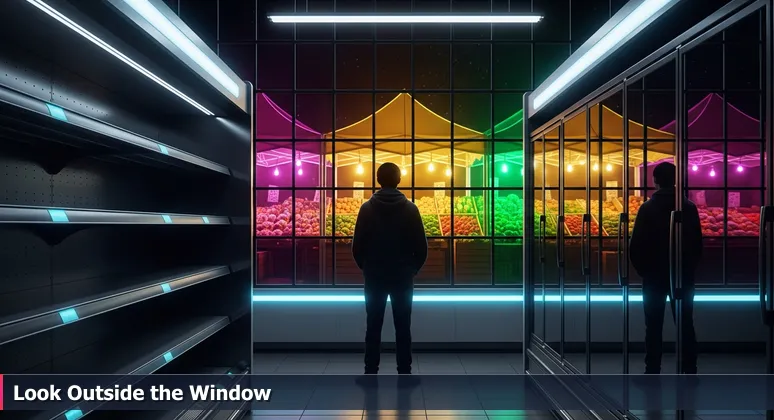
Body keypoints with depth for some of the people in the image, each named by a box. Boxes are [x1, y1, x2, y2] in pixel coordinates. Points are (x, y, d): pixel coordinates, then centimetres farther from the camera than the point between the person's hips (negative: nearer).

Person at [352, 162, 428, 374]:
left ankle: (371, 373, 11)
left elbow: (357, 247, -3)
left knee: (373, 328, 7)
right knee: (403, 328, 5)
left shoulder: (367, 208, -4)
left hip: (374, 277, 1)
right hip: (403, 277, 0)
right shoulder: (410, 208, -5)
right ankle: (404, 373, 9)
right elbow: (421, 247, -4)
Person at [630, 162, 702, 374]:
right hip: (683, 275, 2)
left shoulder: (647, 208, -8)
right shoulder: (689, 207, 0)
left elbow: (636, 245, -9)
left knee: (654, 327, 4)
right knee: (685, 325, 9)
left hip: (654, 276, -2)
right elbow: (697, 244, 4)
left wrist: (642, 270, 5)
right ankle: (690, 371, 12)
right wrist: (690, 268, 16)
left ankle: (652, 372, 6)